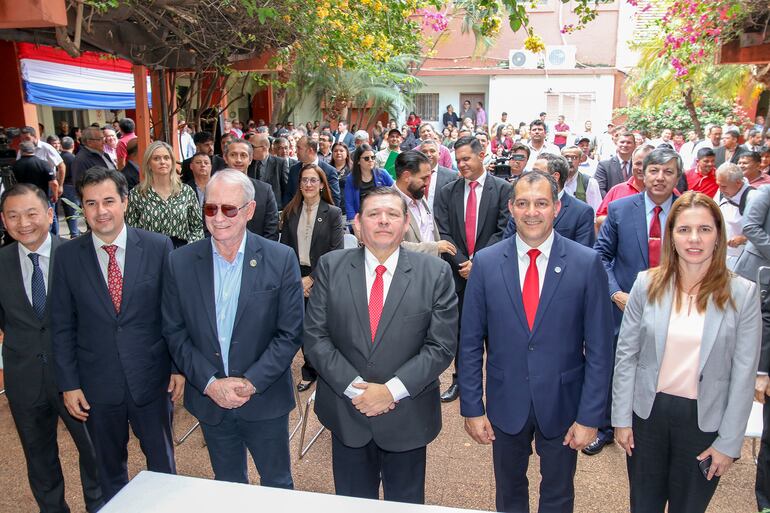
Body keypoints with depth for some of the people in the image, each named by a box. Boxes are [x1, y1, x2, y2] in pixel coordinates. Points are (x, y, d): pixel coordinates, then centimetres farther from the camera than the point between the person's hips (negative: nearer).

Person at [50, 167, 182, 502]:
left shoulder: (158, 246, -8)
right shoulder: (67, 256, -4)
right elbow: (62, 326, 1)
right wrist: (68, 384, 0)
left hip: (151, 380, -1)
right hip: (97, 385, 1)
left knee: (162, 462, 16)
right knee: (109, 468, 20)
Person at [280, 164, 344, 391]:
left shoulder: (333, 213, -4)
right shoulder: (290, 212, 6)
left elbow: (336, 252, -10)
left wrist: (311, 278, -13)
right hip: (296, 279, 3)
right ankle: (310, 371, 26)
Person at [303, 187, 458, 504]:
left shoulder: (435, 273, -8)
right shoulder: (331, 267, -5)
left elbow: (441, 345, -10)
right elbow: (315, 336, -7)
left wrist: (393, 390, -18)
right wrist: (353, 387, -16)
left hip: (407, 416, -1)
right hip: (346, 411, 1)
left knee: (406, 503, 21)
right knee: (352, 502, 21)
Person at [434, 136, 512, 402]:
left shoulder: (502, 189, -2)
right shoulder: (447, 192, 6)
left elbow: (504, 231, -8)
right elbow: (443, 233, 1)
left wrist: (478, 262, -14)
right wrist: (462, 263, -11)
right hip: (458, 271, 3)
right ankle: (460, 379, 27)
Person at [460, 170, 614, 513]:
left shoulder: (587, 264, -11)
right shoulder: (485, 263, -8)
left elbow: (599, 348, -8)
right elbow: (470, 343, -4)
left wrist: (590, 416, -8)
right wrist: (471, 408, -4)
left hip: (563, 404, 0)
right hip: (506, 403, 1)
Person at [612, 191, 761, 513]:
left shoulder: (742, 294, -8)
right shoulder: (647, 284, -6)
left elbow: (743, 375, -6)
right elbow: (626, 354, -2)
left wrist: (729, 442, -5)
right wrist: (621, 418, -2)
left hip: (705, 420, -1)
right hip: (648, 413, 1)